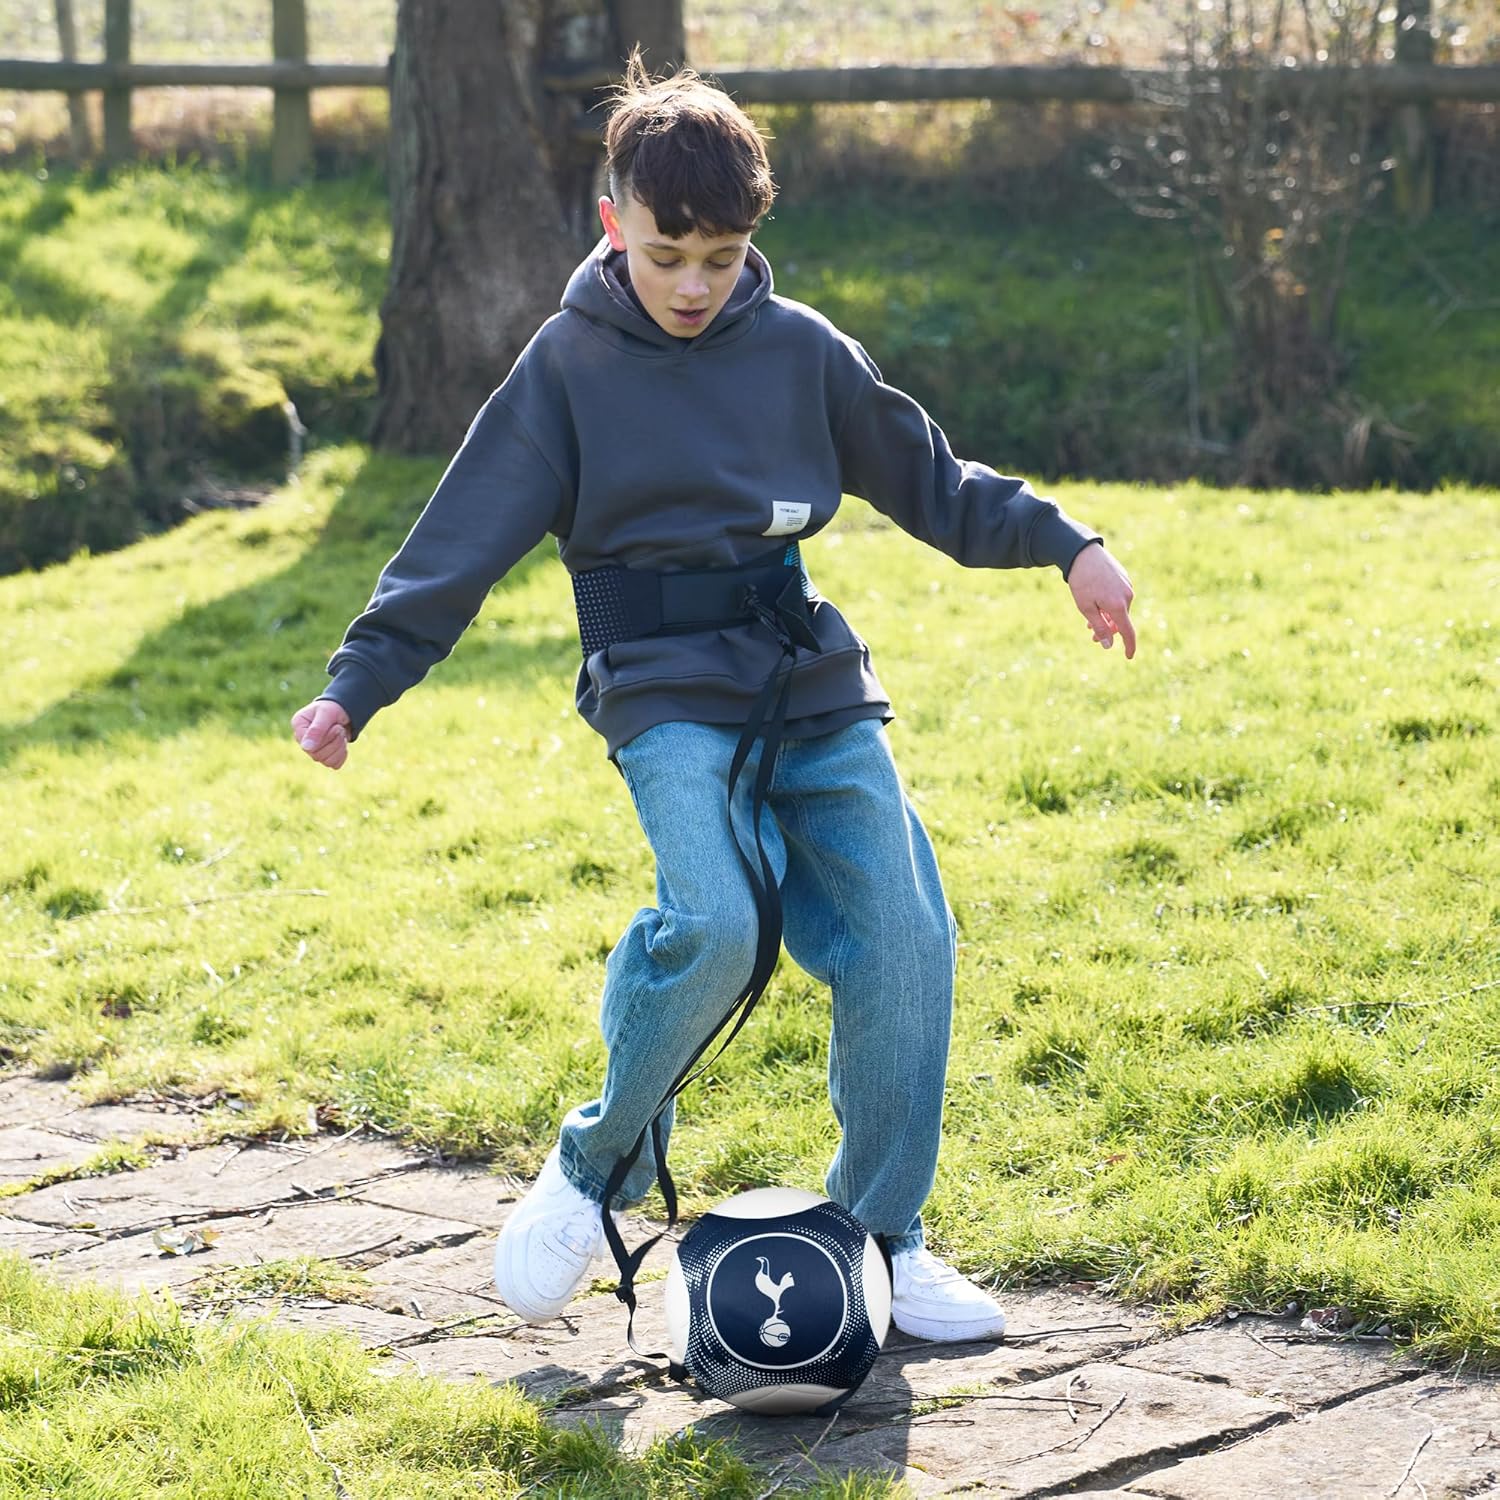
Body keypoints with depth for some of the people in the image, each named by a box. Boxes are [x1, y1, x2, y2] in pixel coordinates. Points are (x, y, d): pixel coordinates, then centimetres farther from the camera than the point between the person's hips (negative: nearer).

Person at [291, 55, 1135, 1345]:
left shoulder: (801, 350, 7)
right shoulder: (568, 369, 0)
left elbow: (931, 484, 18)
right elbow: (463, 543, -3)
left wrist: (1066, 543, 10)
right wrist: (357, 686, -11)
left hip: (814, 686, 4)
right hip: (667, 693, -4)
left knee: (906, 937, -8)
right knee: (714, 924, -27)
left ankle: (881, 1237, 8)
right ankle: (599, 1165, -2)